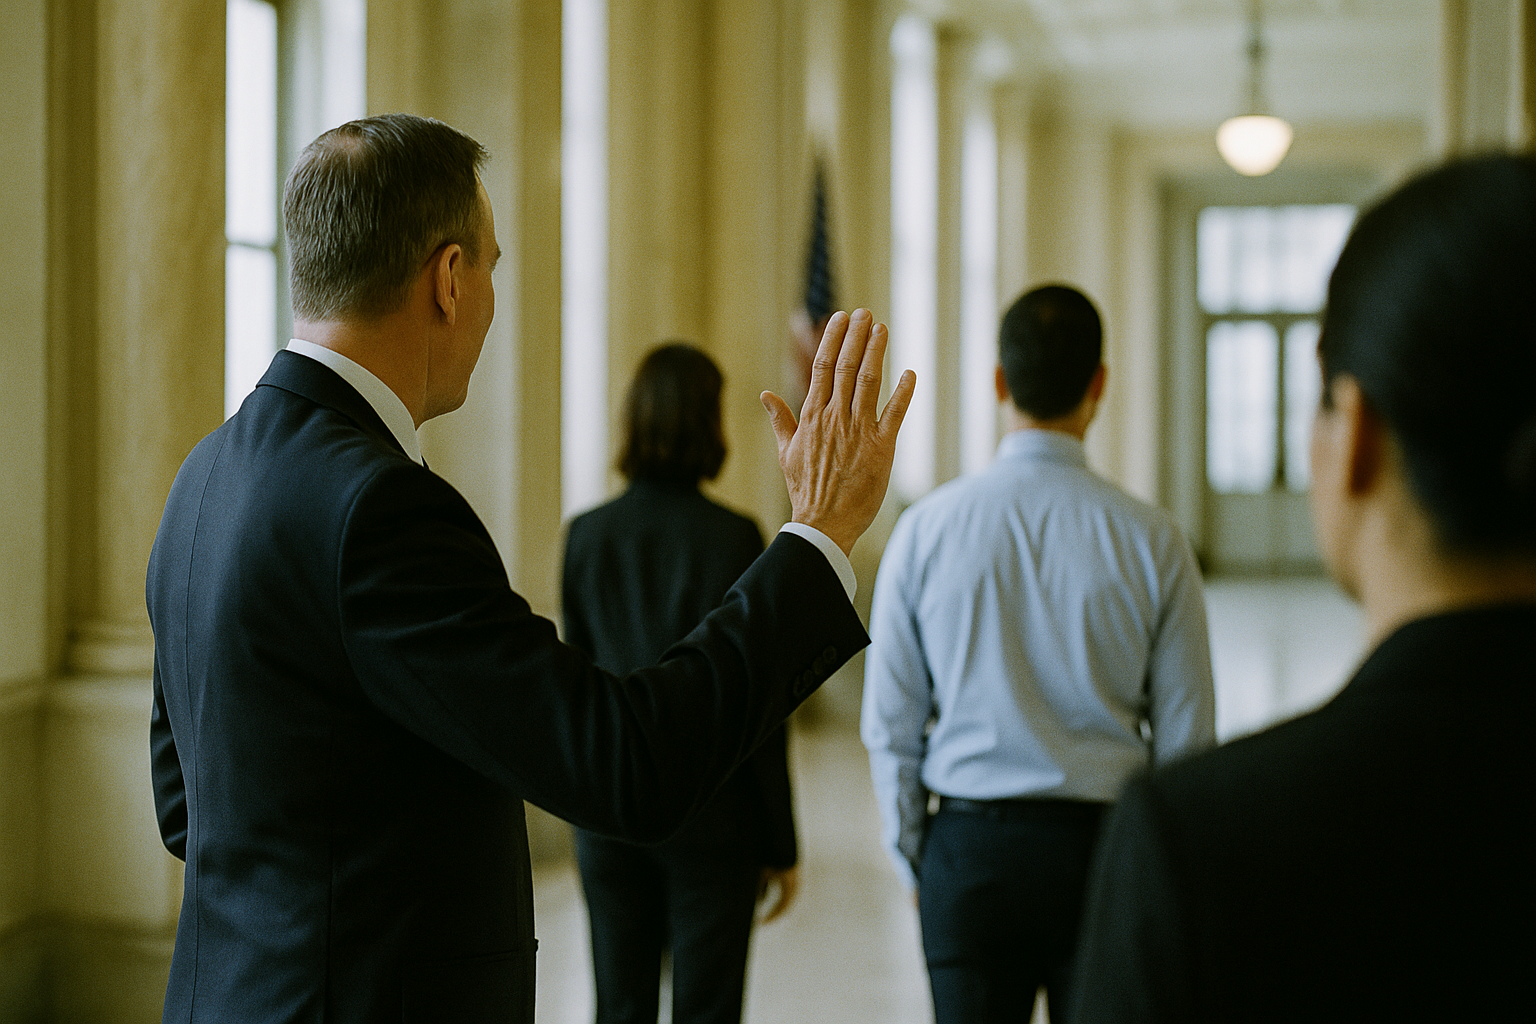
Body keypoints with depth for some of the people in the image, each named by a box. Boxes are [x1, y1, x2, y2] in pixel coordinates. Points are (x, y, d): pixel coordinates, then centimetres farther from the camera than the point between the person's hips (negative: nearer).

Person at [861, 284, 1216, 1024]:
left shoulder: (926, 528, -5)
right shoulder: (1151, 540, -6)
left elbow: (890, 728, 0)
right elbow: (1187, 740, -2)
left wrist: (915, 859, 13)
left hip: (969, 850, 1)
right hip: (1105, 847, 0)